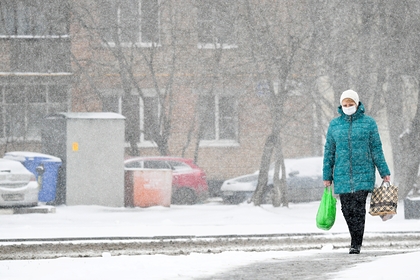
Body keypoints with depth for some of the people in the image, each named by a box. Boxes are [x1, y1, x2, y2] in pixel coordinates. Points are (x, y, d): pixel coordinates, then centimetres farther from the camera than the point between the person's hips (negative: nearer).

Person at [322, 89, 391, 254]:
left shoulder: (368, 123, 2)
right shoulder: (334, 125, 8)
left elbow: (376, 149, 4)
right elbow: (329, 152, 11)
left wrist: (384, 172, 1)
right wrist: (327, 176, 9)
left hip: (363, 174, -3)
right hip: (342, 175, 3)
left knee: (358, 208, -11)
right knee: (347, 209, 4)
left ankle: (356, 244, -6)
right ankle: (356, 239, 23)